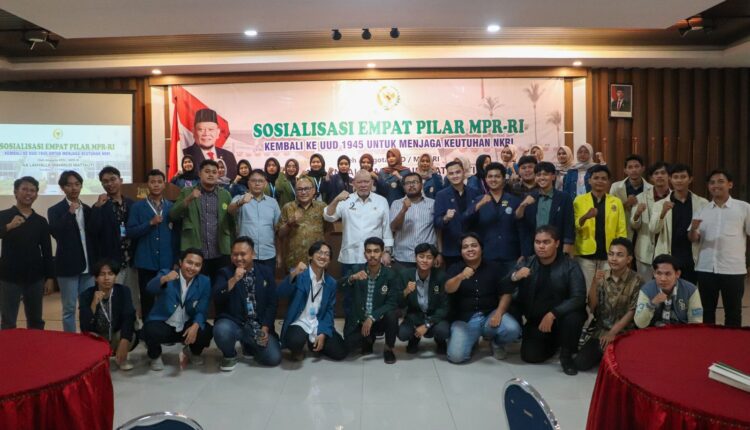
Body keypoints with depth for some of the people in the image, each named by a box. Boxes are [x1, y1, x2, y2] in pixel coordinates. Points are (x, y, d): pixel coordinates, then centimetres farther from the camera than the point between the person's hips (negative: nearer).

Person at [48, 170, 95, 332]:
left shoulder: (87, 209, 10)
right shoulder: (55, 210, -1)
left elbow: (94, 234, 8)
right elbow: (55, 233, -18)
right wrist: (70, 213, -21)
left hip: (88, 265, 4)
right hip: (68, 266, -3)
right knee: (69, 308, 4)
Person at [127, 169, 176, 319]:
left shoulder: (172, 207, 6)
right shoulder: (137, 207, 3)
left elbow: (176, 233, 6)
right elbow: (130, 232, -4)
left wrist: (177, 260, 4)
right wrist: (150, 223, -17)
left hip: (167, 262, 1)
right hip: (146, 262, -1)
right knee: (147, 301, 7)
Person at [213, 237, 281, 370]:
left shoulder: (266, 272, 7)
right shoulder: (225, 273, 2)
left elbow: (271, 304, 3)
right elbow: (216, 299, -13)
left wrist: (265, 328, -8)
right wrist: (233, 280, -23)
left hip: (259, 326, 2)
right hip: (233, 323, -2)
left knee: (274, 358, -15)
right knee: (222, 330, -35)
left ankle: (249, 346, 19)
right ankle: (230, 355, 1)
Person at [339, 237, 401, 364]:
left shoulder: (391, 275, -11)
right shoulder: (357, 270, -5)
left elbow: (392, 303, -16)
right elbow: (340, 285, -20)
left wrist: (372, 318, -26)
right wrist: (352, 278, -42)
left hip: (379, 319, -2)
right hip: (358, 320, 2)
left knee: (391, 315, -32)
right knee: (350, 345, -20)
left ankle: (388, 349, -4)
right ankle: (369, 338, 17)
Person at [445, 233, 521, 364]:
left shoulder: (492, 268, 5)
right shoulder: (455, 269, 1)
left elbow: (505, 294, 3)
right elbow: (448, 289, -17)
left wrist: (498, 313, -15)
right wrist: (461, 277, -38)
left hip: (490, 314, 1)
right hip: (464, 319, -1)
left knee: (513, 329, -28)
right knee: (456, 356, -20)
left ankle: (497, 342, 9)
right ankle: (472, 338, 15)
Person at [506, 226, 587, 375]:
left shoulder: (570, 266, -13)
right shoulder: (527, 264, -3)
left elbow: (578, 298, -23)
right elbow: (503, 289, -7)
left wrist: (552, 314, -34)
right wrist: (514, 277, -31)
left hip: (561, 317, -2)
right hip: (535, 320, 3)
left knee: (573, 317, -34)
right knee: (530, 356, -11)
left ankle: (566, 355, -7)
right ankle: (553, 342, 23)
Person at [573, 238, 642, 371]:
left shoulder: (636, 281, -9)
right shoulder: (602, 277, 1)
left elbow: (632, 312, -10)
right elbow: (592, 307, -3)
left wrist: (613, 333, -16)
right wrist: (594, 283, -16)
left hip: (624, 333, -3)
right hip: (601, 330, 3)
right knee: (580, 363, -9)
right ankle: (604, 353, 19)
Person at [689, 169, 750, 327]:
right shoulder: (702, 209, 7)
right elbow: (694, 240, 5)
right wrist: (693, 229, -17)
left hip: (734, 269, -2)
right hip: (706, 269, 2)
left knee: (733, 312, 9)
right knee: (706, 311, 12)